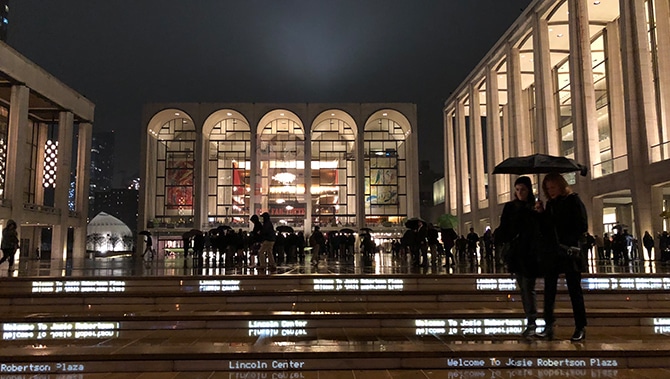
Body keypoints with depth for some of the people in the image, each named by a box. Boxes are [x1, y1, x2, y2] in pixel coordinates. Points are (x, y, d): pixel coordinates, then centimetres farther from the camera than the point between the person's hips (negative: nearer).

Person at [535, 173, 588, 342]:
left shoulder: (573, 201, -2)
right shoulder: (549, 204, 14)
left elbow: (582, 226, -8)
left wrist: (567, 242, -17)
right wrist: (541, 213, 0)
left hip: (569, 252, -5)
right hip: (551, 253, 5)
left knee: (574, 290, 3)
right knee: (549, 290, 1)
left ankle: (580, 328, 11)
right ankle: (548, 326, 4)